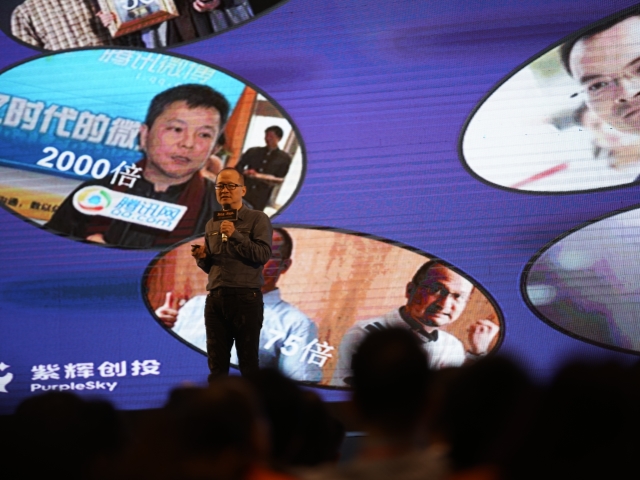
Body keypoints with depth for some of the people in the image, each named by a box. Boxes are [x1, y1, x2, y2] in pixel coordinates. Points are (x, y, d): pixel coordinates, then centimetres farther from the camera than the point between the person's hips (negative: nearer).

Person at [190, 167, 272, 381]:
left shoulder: (257, 219, 1)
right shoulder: (212, 225, 17)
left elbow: (264, 254, -13)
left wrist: (235, 235, -19)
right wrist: (201, 257, 2)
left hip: (246, 298, -5)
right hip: (215, 299, 5)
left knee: (248, 363, -2)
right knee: (217, 364, 5)